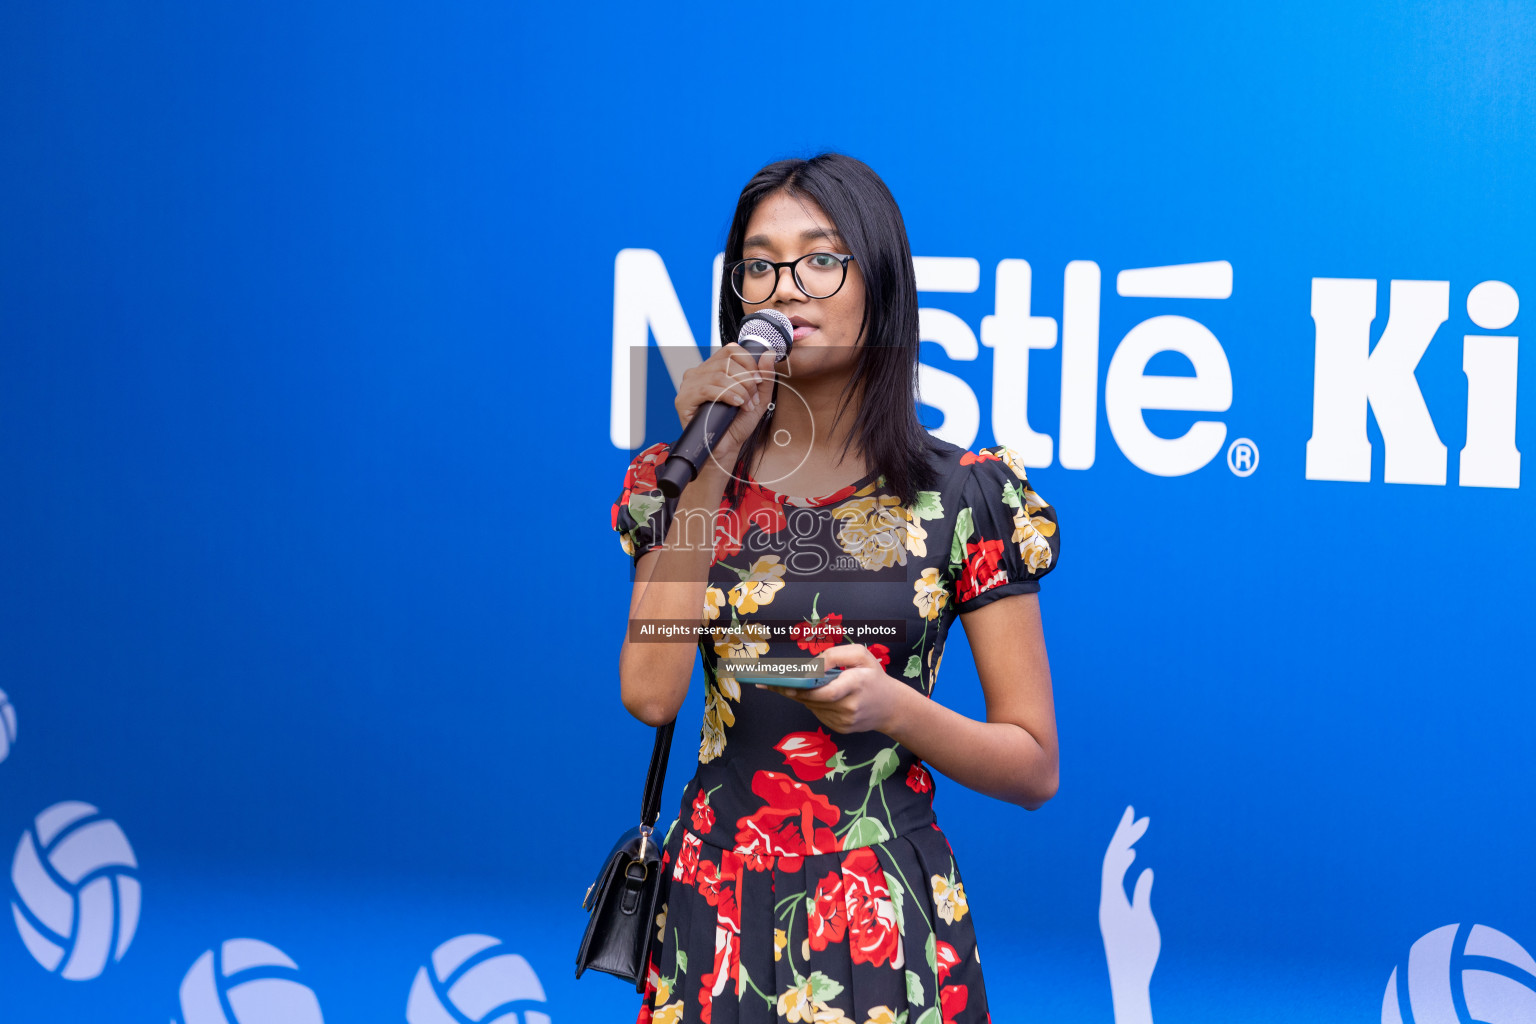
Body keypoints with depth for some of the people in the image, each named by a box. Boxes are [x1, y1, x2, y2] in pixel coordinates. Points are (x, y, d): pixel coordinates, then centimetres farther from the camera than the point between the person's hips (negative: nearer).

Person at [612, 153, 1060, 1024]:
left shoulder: (969, 496, -4)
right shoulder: (686, 474, 4)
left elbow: (1035, 768, -2)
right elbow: (651, 693, -12)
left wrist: (893, 706, -20)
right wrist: (708, 462, -11)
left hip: (888, 918, -2)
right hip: (716, 909, 2)